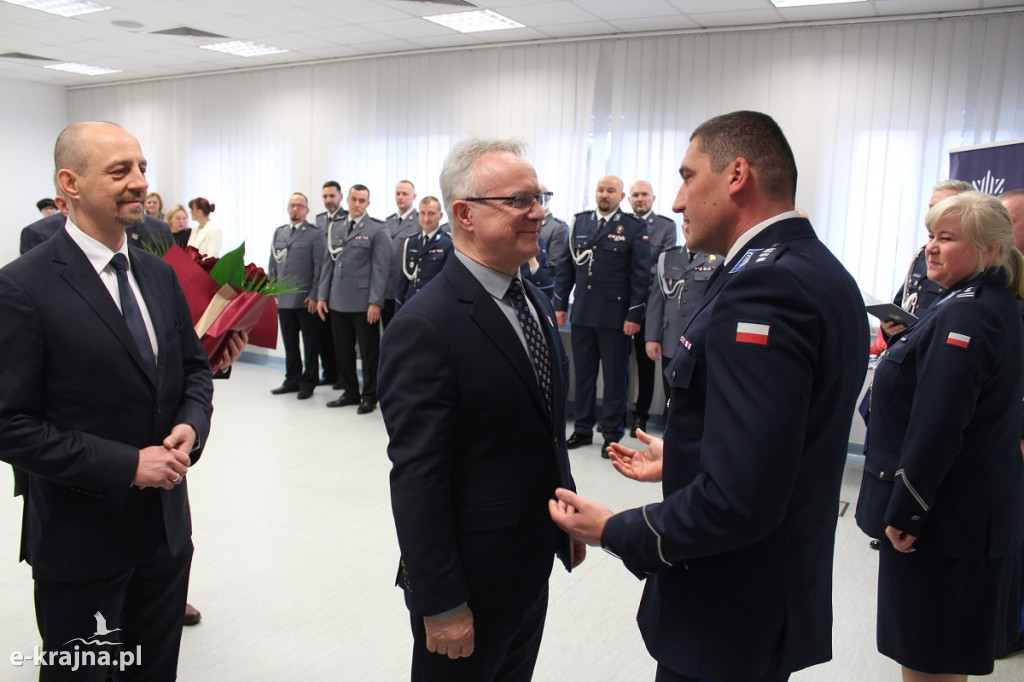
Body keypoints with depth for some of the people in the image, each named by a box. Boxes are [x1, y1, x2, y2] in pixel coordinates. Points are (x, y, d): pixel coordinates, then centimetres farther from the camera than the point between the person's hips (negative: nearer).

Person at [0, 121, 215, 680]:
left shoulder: (158, 274, 4)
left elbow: (194, 367, 11)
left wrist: (190, 426, -9)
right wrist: (127, 466, -21)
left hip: (167, 526, 6)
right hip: (79, 539, -5)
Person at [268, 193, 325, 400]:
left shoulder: (316, 234, -3)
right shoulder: (279, 233, 15)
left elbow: (320, 266, -7)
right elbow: (273, 264, 17)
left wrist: (315, 295, -12)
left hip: (306, 299, -5)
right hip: (283, 298, 5)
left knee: (310, 342, 3)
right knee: (289, 342, 12)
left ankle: (308, 383, 12)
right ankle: (292, 380, 23)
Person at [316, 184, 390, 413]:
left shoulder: (376, 230, -3)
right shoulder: (336, 230, 15)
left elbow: (381, 268, -9)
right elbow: (328, 264, 16)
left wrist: (375, 302, -15)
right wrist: (322, 296, 8)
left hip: (363, 303, -6)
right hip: (338, 301, 6)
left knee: (368, 351, 3)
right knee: (342, 350, 11)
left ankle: (369, 396, 13)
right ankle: (350, 392, 24)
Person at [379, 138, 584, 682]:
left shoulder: (536, 304, 5)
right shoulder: (424, 328, -23)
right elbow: (417, 479, -22)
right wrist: (440, 605, -19)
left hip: (533, 568, 8)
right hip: (470, 579, -8)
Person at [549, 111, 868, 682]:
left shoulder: (763, 286, -26)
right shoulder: (822, 273, 6)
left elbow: (737, 500, -30)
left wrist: (615, 530, -17)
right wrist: (678, 460, 15)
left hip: (727, 619, -9)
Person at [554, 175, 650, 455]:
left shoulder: (634, 228, -2)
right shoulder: (580, 222, 10)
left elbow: (641, 275, -5)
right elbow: (565, 266, 11)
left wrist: (634, 315, -10)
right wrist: (560, 304, 6)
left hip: (616, 317, -3)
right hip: (582, 314, 4)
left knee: (615, 377, 6)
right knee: (583, 374, 12)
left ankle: (612, 434, 17)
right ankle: (583, 429, 24)